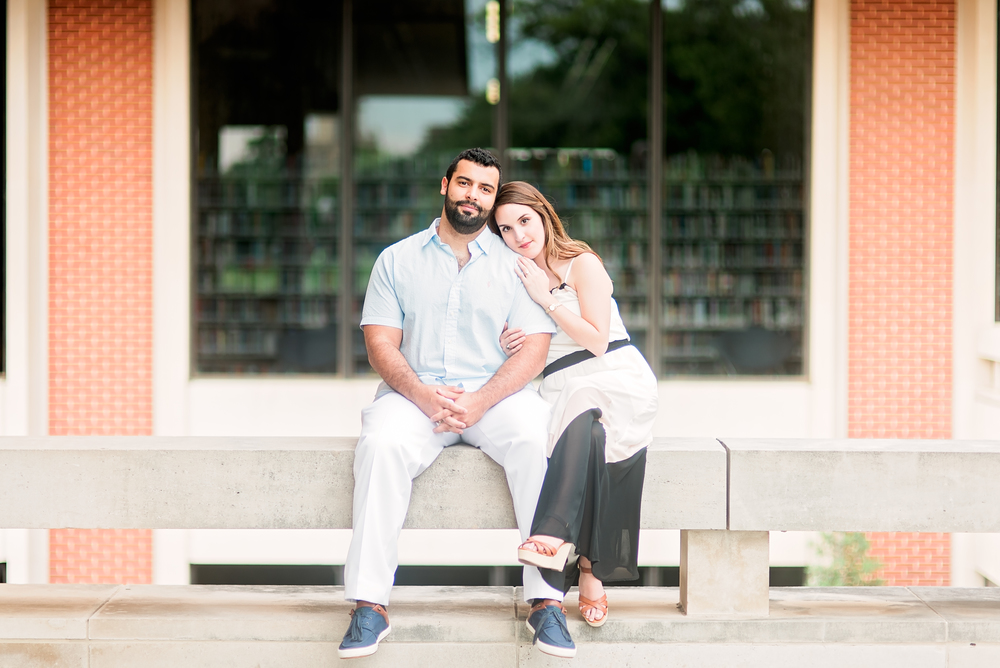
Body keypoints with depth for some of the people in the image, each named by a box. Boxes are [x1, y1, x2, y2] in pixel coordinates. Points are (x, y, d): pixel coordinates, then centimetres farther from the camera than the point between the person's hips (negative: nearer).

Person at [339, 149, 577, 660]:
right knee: (381, 443, -34)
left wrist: (479, 402, -16)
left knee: (537, 439, -33)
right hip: (414, 394, 0)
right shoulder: (397, 260, 13)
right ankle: (369, 603, -32)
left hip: (496, 395, 0)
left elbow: (533, 349, 0)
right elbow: (381, 345, 4)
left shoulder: (514, 263, 11)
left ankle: (547, 600, -30)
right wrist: (425, 396, -16)